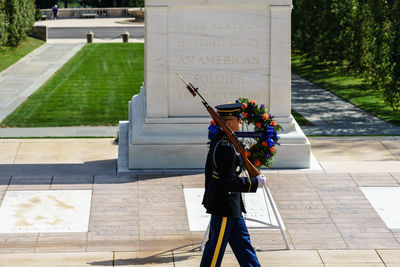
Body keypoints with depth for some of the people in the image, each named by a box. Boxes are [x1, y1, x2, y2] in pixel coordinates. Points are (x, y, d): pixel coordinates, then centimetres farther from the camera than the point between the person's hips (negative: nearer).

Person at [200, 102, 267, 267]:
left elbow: (209, 168, 14)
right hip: (225, 204, -10)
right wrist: (255, 183, -16)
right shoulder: (226, 147, -26)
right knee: (216, 245, 4)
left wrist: (210, 194, 24)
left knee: (241, 240, 20)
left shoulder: (218, 137, 5)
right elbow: (229, 181, -26)